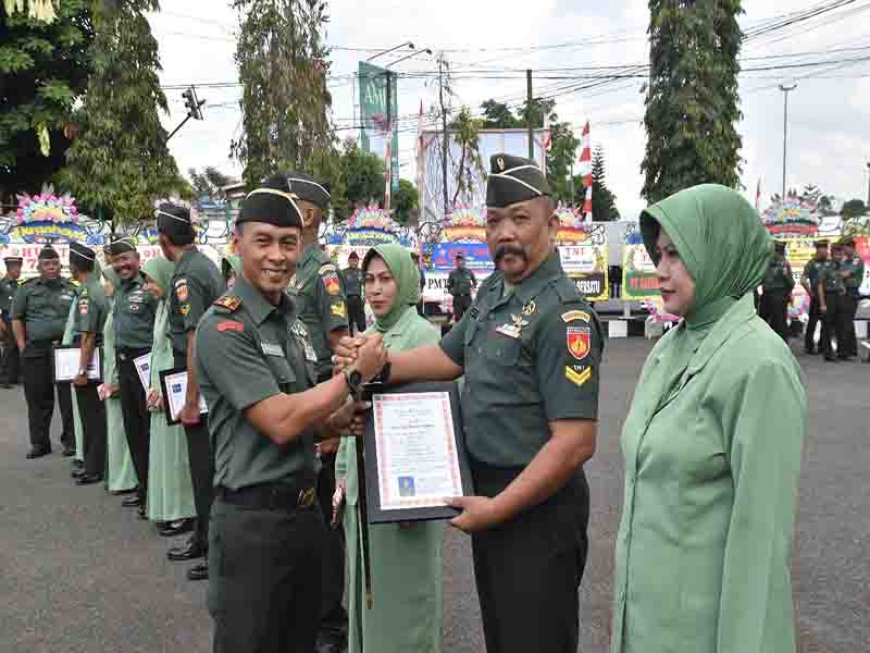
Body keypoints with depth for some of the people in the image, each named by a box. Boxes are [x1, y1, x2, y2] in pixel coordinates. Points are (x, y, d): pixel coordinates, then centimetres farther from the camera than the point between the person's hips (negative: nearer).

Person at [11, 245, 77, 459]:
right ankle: (39, 442, 16)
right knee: (37, 397, 6)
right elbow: (17, 318, 11)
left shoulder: (71, 289, 9)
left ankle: (70, 440, 8)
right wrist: (21, 344, 2)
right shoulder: (27, 289, 10)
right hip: (35, 350, 1)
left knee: (68, 396, -2)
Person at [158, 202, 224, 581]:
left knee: (206, 467, -1)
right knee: (207, 464, 18)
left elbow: (195, 341, -22)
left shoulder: (185, 276, -16)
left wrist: (191, 402, -19)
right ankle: (206, 537, 31)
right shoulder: (207, 265, 11)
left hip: (202, 385, -9)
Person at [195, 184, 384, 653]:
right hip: (252, 519, -8)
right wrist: (355, 376, -15)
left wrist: (343, 419, -3)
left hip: (305, 508, 8)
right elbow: (280, 422, -23)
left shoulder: (292, 318, 9)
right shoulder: (223, 327, -17)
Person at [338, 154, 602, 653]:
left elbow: (574, 443, -26)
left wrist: (497, 508, -20)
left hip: (536, 505, -8)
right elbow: (450, 355, 17)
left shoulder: (563, 314, -23)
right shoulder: (494, 290, 5)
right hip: (487, 490, 9)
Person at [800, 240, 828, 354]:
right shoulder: (811, 264, -4)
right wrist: (810, 293, -9)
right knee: (812, 321, -2)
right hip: (816, 298, -5)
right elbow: (803, 280, -10)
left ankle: (823, 345, 20)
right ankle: (809, 346, 5)